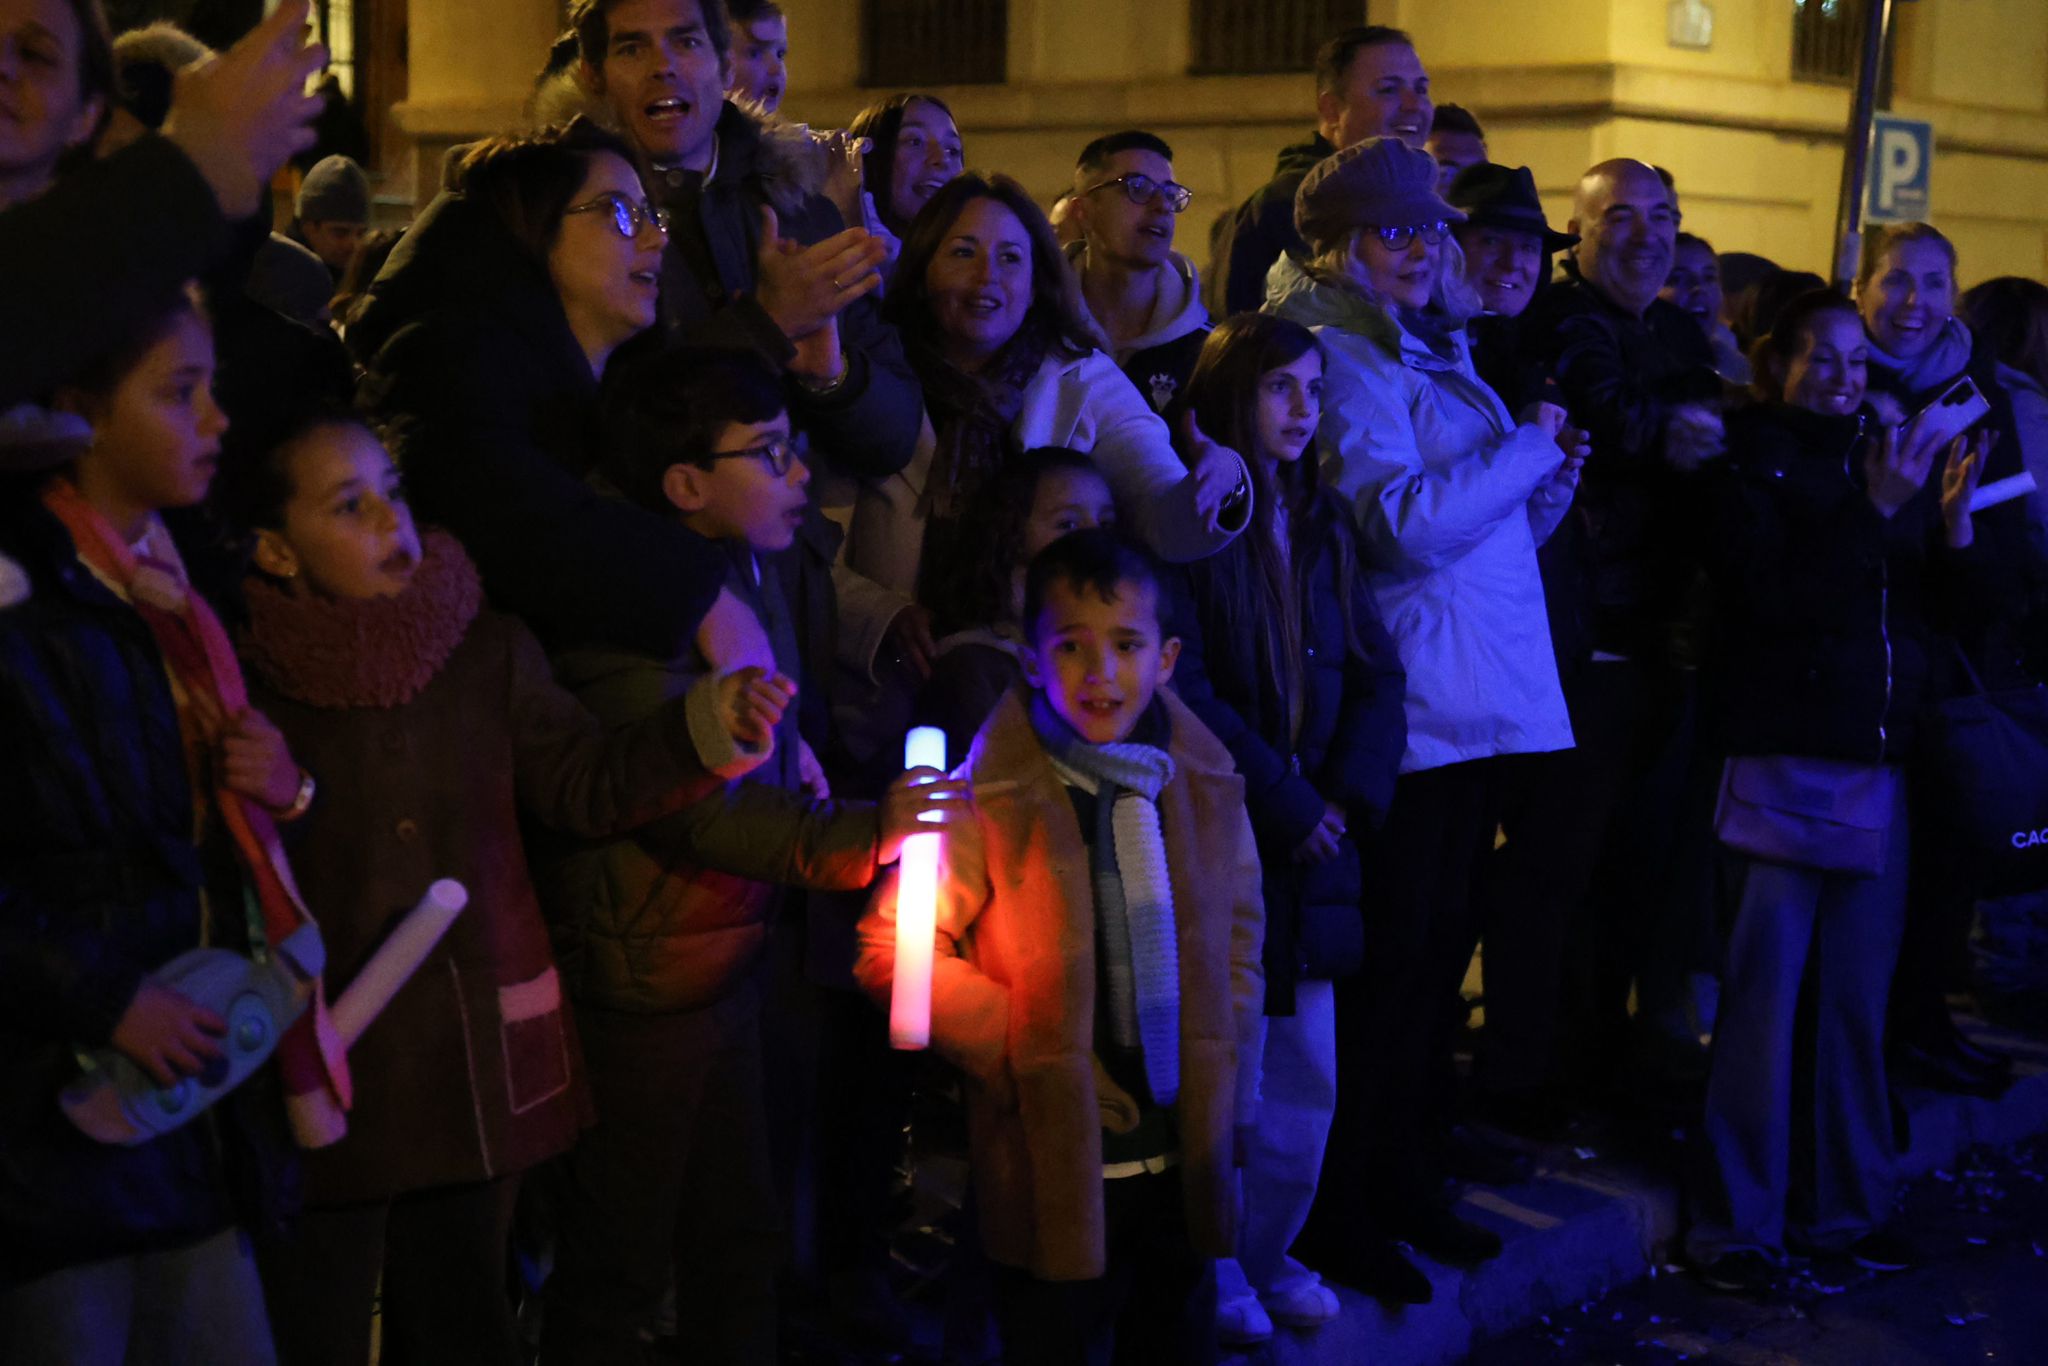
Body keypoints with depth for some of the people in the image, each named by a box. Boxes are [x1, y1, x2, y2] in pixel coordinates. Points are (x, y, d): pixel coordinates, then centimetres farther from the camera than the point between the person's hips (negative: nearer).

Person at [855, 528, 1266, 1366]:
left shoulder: (1206, 787, 3)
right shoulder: (993, 797, -11)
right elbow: (891, 950, -9)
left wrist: (1232, 1091, 8)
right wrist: (1025, 1048, -13)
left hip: (1185, 1162, 4)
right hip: (1055, 1164, -4)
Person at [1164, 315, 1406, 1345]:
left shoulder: (1322, 524, 14)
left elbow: (1376, 672, 11)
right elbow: (1183, 688, -15)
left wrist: (1348, 793, -5)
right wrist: (1283, 801, -14)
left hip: (1309, 839, 6)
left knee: (1307, 1076, 10)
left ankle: (1265, 1251, 27)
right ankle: (1213, 1270, 15)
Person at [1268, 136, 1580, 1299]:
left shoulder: (1437, 356, 19)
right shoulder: (1345, 362, -8)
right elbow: (1405, 522, -22)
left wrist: (1553, 477, 4)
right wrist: (1526, 445, -11)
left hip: (1485, 712, 9)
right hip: (1412, 711, -9)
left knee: (1439, 954, 15)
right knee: (1388, 963, -3)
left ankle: (1407, 1183, 26)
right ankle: (1340, 1214, 8)